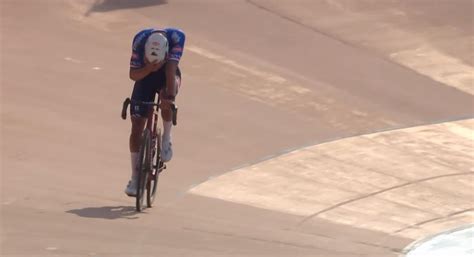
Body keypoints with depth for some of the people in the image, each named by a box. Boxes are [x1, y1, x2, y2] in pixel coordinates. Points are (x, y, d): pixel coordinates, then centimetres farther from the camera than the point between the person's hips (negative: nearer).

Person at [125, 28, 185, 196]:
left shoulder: (176, 37, -33)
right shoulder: (140, 40, -30)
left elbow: (171, 67, -40)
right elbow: (133, 75, -24)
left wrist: (170, 96, -51)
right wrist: (149, 68, -42)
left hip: (167, 75, -1)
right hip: (145, 75, 1)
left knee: (166, 95, -36)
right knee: (137, 126, -7)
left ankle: (167, 138, -10)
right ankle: (135, 178, 1)